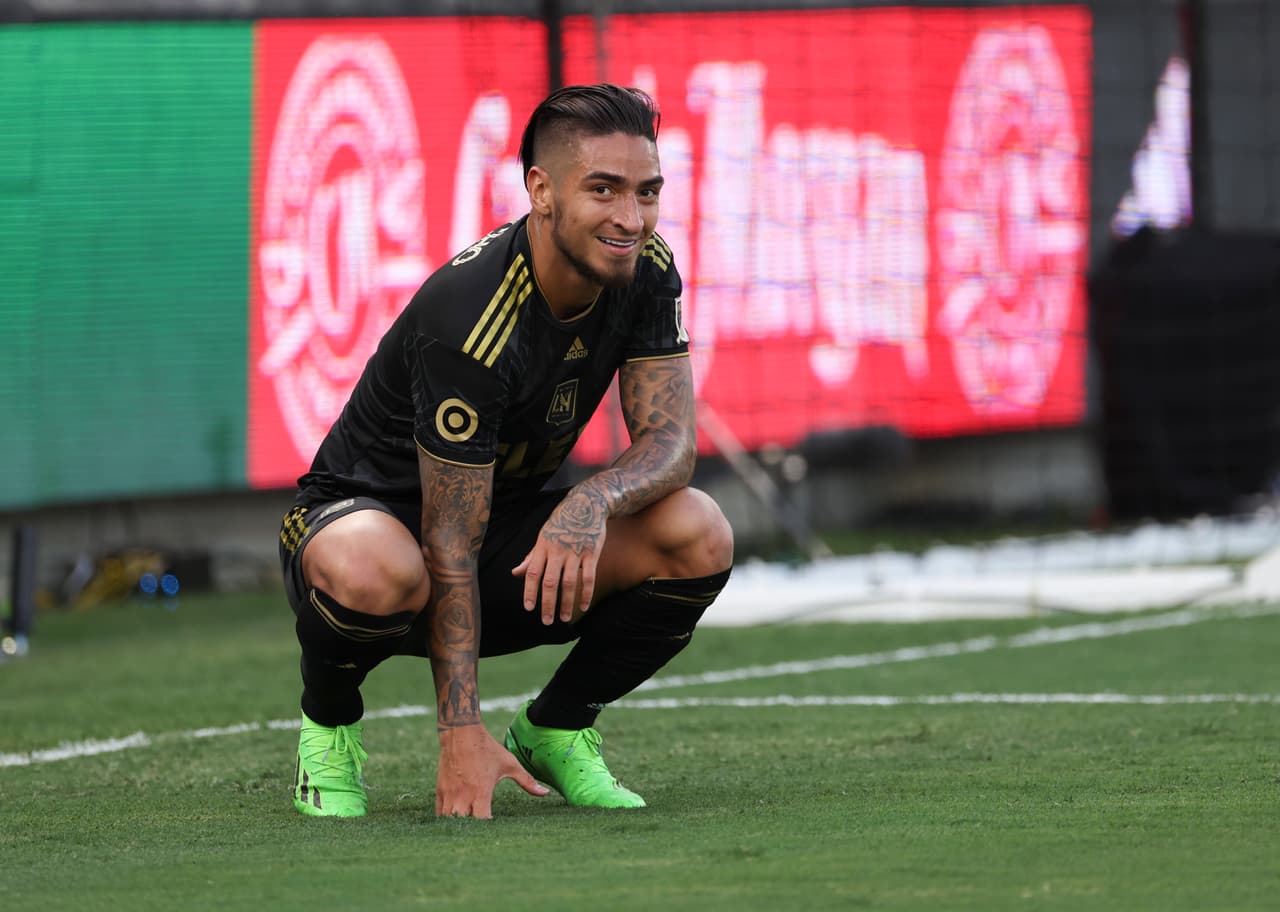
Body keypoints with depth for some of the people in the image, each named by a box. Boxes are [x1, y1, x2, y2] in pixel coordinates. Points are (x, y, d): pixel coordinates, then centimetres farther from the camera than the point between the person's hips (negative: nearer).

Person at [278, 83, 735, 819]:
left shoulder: (643, 271, -11)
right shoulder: (469, 323, -31)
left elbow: (671, 440, -13)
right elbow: (449, 553, -29)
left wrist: (594, 500, -38)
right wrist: (462, 735, -33)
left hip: (512, 522, 6)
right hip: (374, 511, -6)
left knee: (700, 538, -20)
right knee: (374, 574, -43)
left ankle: (555, 730, 4)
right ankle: (329, 725, -8)